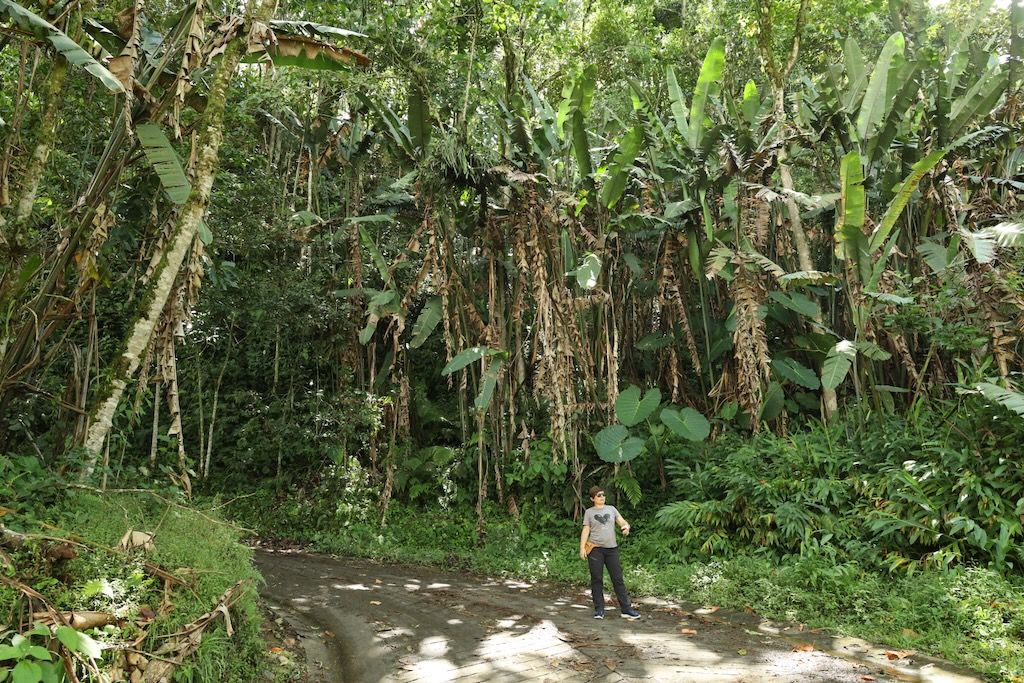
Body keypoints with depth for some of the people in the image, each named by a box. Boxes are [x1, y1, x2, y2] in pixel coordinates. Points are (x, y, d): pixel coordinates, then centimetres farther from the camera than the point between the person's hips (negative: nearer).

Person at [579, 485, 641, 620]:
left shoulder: (611, 509, 12)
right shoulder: (589, 512, 6)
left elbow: (623, 522, 7)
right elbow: (585, 531, 3)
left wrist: (626, 527, -17)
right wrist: (582, 548, -6)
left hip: (612, 548, 2)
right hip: (595, 549, -2)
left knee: (618, 579, 2)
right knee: (597, 579, 2)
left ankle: (626, 609, 7)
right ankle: (599, 609, 11)